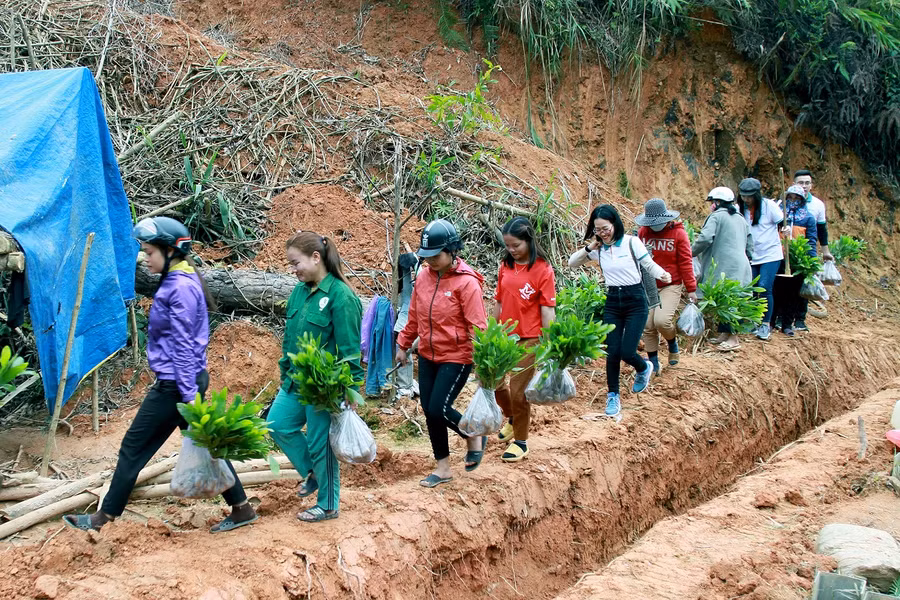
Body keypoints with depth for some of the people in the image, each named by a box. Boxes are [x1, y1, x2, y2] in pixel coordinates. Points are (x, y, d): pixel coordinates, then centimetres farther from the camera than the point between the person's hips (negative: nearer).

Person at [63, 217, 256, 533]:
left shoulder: (181, 287, -19)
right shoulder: (178, 281, 11)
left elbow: (183, 346, -20)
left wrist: (190, 397, -20)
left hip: (175, 385, -10)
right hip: (187, 379, 10)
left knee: (134, 446, 3)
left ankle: (105, 515, 15)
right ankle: (241, 508, 18)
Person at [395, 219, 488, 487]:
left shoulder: (466, 282, -17)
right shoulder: (424, 277, 2)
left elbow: (477, 326, -17)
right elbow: (414, 316, 13)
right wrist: (403, 345, 17)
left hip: (456, 357, -7)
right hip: (428, 355, 7)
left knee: (439, 409, -11)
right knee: (429, 410, 9)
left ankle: (474, 436, 20)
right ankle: (443, 467, 24)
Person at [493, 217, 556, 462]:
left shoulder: (543, 269, -10)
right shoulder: (505, 267, 6)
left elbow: (547, 310, -10)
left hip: (528, 340, -6)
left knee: (518, 391, 0)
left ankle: (521, 442, 18)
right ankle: (513, 418, 42)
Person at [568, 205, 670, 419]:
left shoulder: (631, 242, -10)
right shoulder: (598, 249, 3)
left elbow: (650, 265, -7)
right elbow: (572, 263, 8)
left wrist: (662, 274, -28)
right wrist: (589, 248, -7)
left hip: (636, 301, -4)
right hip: (612, 302, 4)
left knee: (627, 352, -10)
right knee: (612, 353, 0)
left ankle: (644, 368, 26)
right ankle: (613, 396, 15)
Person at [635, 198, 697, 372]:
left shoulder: (678, 233, -5)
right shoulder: (643, 232, 4)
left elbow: (685, 263, -3)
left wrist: (691, 289, -2)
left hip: (671, 286, -4)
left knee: (662, 320, -21)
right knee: (648, 325, 0)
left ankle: (672, 342, 13)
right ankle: (653, 362, 16)